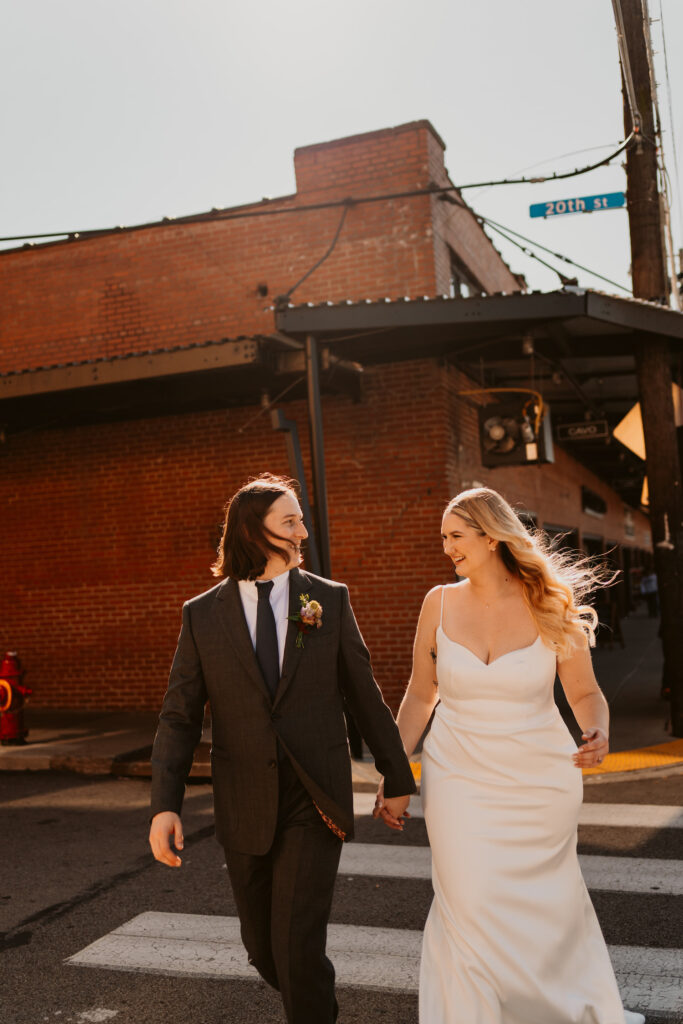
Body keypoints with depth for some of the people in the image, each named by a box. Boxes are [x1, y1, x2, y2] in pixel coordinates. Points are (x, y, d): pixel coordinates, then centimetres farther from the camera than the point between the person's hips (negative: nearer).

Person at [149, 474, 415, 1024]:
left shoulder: (330, 599, -2)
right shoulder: (202, 614, -2)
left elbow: (366, 695, 3)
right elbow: (180, 716, -2)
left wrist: (397, 778, 8)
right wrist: (165, 804, -12)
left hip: (316, 802, -2)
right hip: (245, 808, 2)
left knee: (296, 945, -9)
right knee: (263, 945, 17)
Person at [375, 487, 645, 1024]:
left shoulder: (549, 605, -8)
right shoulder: (440, 603, -4)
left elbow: (585, 692, 1)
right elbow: (419, 697, 4)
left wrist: (598, 733, -20)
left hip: (541, 780, 0)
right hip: (461, 782, 0)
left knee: (549, 903, 15)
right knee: (468, 909, -1)